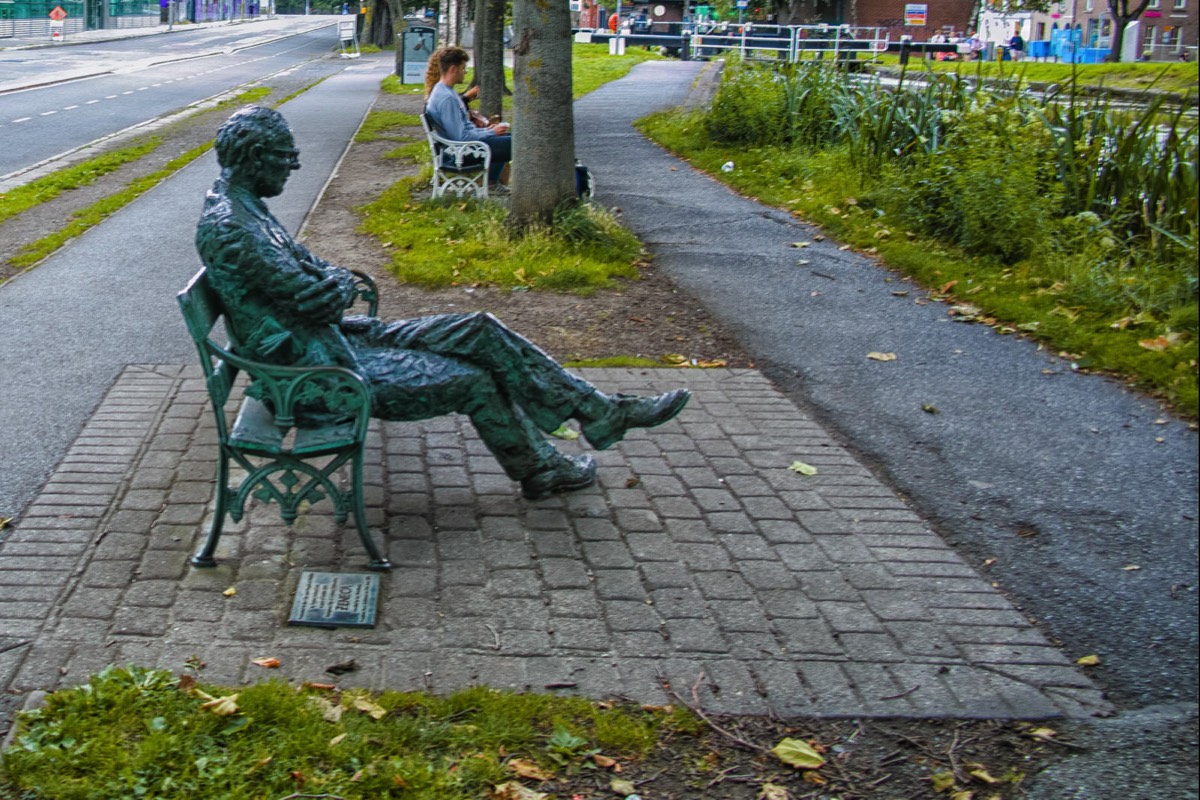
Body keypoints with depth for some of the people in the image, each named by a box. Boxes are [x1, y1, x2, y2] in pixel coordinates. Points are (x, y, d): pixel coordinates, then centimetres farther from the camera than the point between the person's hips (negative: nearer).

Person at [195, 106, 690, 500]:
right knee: (472, 380, -7)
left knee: (479, 333, 2)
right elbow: (318, 300, -25)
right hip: (320, 375, -10)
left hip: (334, 340, 10)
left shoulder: (242, 207, 9)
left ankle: (600, 412, 8)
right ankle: (538, 471, 18)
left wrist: (332, 282, -3)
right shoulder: (227, 229, -25)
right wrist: (338, 285, -3)